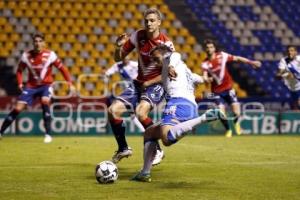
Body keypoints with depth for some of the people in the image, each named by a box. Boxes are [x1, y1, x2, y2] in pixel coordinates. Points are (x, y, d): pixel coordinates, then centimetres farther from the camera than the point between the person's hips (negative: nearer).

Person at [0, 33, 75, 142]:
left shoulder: (50, 55, -12)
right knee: (18, 108, -7)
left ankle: (48, 134, -22)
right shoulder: (26, 55, -8)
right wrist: (20, 84, -7)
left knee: (45, 102, -29)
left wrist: (70, 83, -10)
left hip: (46, 85, -2)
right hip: (31, 86, 2)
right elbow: (19, 70, 7)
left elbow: (62, 68, -5)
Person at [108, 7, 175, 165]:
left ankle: (157, 150, -14)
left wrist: (149, 83, -20)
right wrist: (119, 47, -16)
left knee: (140, 112, -31)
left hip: (156, 85, -6)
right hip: (139, 83, 6)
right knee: (113, 110, -7)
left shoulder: (166, 43, -15)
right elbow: (118, 59, 5)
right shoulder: (138, 36, -2)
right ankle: (123, 149, 12)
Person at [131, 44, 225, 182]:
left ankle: (204, 118, -40)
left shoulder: (167, 58, 17)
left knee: (167, 138, -38)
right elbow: (200, 79, 59)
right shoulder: (185, 71, 39)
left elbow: (175, 55, -8)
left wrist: (171, 66, -30)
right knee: (149, 133, 23)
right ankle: (145, 174, 13)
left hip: (178, 102, -9)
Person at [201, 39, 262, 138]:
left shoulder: (222, 55, -3)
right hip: (216, 91, 0)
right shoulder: (205, 63, -3)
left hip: (228, 88, 0)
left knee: (237, 113, -9)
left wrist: (251, 62, -5)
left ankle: (236, 123, 28)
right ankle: (228, 130, 19)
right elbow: (205, 77, -13)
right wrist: (208, 79, -37)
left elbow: (236, 58, 1)